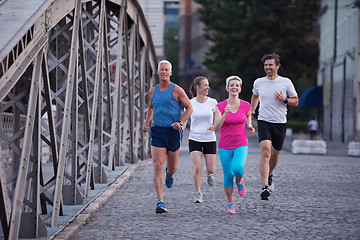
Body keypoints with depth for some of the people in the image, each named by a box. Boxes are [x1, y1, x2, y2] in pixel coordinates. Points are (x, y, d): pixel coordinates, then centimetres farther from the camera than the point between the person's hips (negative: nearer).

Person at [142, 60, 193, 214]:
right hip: (157, 132, 2)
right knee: (158, 167, -11)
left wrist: (180, 122, -14)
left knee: (172, 168, 9)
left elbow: (189, 108, 1)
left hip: (173, 132, -2)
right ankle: (160, 202, -12)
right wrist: (147, 122, 13)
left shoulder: (177, 90, -3)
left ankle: (169, 173, 50)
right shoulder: (153, 91, 9)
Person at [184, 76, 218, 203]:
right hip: (194, 139, -1)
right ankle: (198, 193, 2)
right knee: (197, 167, -14)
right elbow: (184, 120, 8)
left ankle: (209, 174, 37)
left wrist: (214, 126, -18)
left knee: (211, 169, -1)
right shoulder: (190, 103, 0)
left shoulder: (212, 102, 0)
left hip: (209, 139, 1)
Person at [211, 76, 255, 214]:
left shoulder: (246, 105, -2)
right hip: (225, 146, 0)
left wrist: (250, 127, 3)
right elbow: (216, 128, -16)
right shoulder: (220, 107, -6)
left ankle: (239, 180, 11)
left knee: (238, 168, -25)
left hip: (241, 145, 0)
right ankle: (230, 203, 21)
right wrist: (225, 115, -30)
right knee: (228, 175, 1)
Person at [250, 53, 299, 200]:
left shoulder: (286, 82, -3)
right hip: (264, 121, -1)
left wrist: (284, 100, -14)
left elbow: (296, 101, 5)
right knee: (265, 151, -19)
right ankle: (265, 187, -24)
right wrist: (252, 110, 11)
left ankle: (269, 175, 44)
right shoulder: (258, 82, 3)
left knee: (275, 153, 12)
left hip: (280, 123, 1)